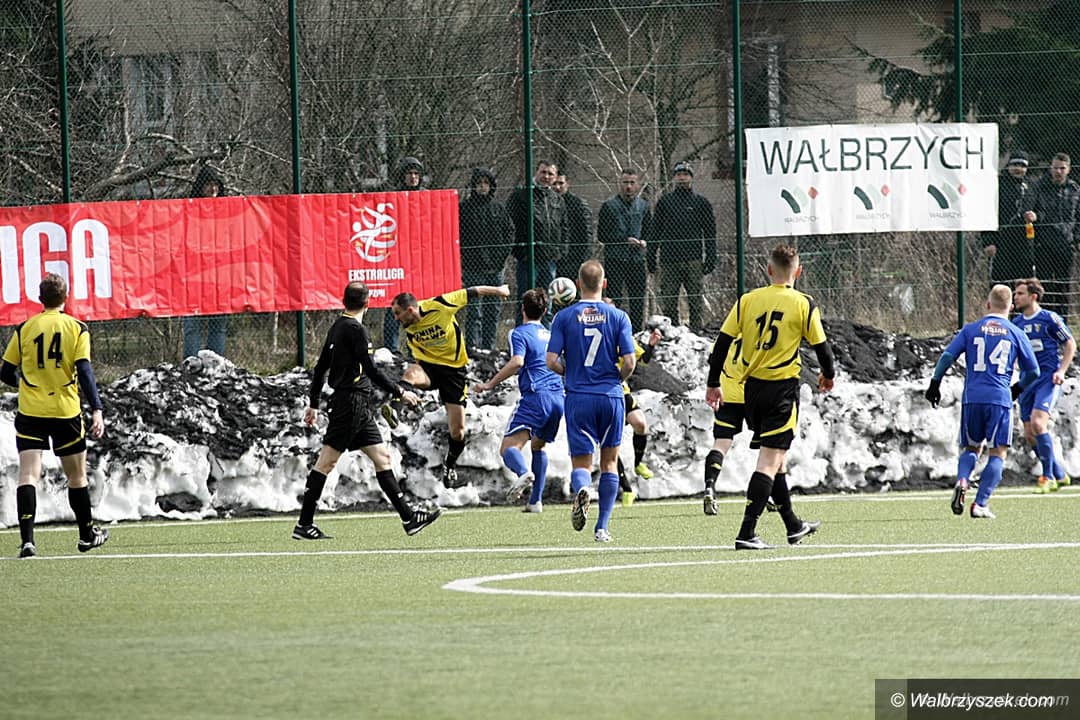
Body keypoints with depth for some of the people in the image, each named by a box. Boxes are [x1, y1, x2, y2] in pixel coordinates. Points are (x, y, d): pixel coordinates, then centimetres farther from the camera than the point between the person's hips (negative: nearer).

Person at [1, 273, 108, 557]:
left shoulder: (24, 329, 3)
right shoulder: (77, 329, -1)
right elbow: (84, 372, -10)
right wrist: (97, 410, -13)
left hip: (29, 413, 0)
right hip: (66, 412, 0)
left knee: (28, 475, -6)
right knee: (76, 475, 16)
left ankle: (27, 541, -21)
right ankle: (87, 535, 31)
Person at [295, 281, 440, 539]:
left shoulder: (337, 327, 14)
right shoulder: (354, 329, -13)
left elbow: (320, 368, 19)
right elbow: (371, 370, -17)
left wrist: (314, 404, 24)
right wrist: (399, 392, -9)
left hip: (359, 409, 10)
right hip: (352, 402, -10)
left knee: (382, 457, 9)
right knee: (327, 460, -6)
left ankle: (408, 516, 9)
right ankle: (304, 525, -4)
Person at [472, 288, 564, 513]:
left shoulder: (520, 333, 0)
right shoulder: (551, 334, 22)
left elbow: (517, 361, -16)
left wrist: (490, 384, -13)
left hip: (535, 396, -7)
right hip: (558, 397, 7)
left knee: (509, 447, -12)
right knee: (538, 446, 25)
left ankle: (524, 472, -44)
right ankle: (535, 500, 21)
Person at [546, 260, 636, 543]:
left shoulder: (564, 317, -1)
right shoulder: (618, 317, -2)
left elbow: (552, 361, -6)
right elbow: (629, 362, -7)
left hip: (578, 397, 0)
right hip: (611, 396, 0)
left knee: (581, 463, 3)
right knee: (609, 461, 14)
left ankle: (580, 489, -32)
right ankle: (602, 528, 12)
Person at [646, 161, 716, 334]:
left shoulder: (701, 203, 8)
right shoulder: (665, 201, 10)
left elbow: (710, 233, 8)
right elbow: (654, 231, 11)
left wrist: (710, 259, 0)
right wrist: (651, 257, 5)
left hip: (693, 260, -1)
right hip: (669, 261, 1)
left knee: (695, 301, 0)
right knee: (669, 302, 1)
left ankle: (696, 331, 4)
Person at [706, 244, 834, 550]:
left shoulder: (747, 301, 2)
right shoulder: (803, 304, -6)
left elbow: (722, 342, 2)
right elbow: (820, 345, 0)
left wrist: (713, 384, 11)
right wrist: (828, 374, 21)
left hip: (751, 387, 4)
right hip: (783, 387, -4)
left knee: (775, 457, 18)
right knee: (770, 460, -6)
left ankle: (793, 526, 32)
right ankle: (747, 532, -17)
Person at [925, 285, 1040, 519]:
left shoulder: (970, 330, 7)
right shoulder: (1016, 334, 6)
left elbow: (947, 356, 0)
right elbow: (1033, 371, 11)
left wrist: (935, 383, 12)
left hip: (972, 398, 2)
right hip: (1000, 399, -2)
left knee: (970, 448, 17)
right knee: (997, 453, 4)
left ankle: (962, 481, -13)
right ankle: (980, 504, -5)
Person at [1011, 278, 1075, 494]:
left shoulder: (1050, 319, -6)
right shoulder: (1016, 323, 11)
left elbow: (1070, 344, -2)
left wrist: (1061, 371, -11)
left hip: (1048, 378, -7)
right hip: (1027, 382, 7)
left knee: (1037, 422, -23)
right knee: (1030, 434, 3)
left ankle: (1048, 477, -13)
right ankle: (1059, 474, 19)